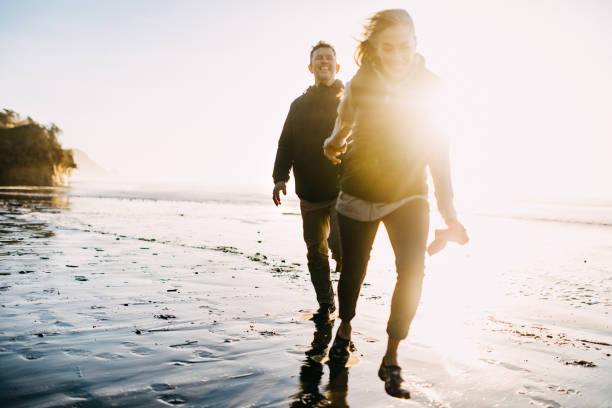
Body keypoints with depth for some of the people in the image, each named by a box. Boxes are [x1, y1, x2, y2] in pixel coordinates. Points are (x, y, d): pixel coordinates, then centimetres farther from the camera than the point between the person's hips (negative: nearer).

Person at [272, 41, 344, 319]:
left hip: (342, 190, -3)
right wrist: (280, 177, -3)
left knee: (339, 244, -15)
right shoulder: (299, 105, 15)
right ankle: (325, 303, 23)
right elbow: (286, 144, 12)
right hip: (310, 192, 4)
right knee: (316, 250, 8)